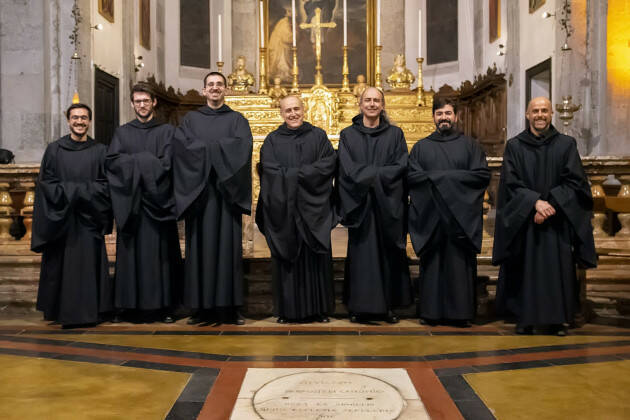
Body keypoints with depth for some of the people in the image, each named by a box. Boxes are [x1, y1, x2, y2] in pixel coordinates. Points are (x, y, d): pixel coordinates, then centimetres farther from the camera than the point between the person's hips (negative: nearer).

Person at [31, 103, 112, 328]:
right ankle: (61, 310, 15)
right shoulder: (54, 149, 5)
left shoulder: (100, 151, 5)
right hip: (60, 219, 0)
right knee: (61, 265, 3)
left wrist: (78, 191, -10)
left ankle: (89, 310, 12)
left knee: (88, 264, 1)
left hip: (88, 219, 0)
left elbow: (105, 185, 1)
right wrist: (71, 192, -10)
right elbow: (46, 183, 2)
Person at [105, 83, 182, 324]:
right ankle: (126, 304, 6)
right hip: (129, 203, 2)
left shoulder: (167, 131, 9)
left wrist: (133, 161, -3)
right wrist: (147, 160, -7)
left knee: (160, 252, -2)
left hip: (157, 202, -1)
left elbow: (167, 164, -4)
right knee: (130, 253, 0)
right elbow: (111, 162, 0)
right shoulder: (122, 133, 15)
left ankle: (162, 305, 3)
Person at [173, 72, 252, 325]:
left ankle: (228, 307, 2)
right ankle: (201, 307, 4)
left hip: (226, 192, -1)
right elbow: (181, 145, -4)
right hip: (198, 192, 1)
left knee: (227, 245, -3)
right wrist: (219, 147, -9)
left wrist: (206, 146, -8)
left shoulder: (237, 120, 12)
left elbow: (243, 144, -8)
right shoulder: (191, 120, 14)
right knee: (200, 246, -1)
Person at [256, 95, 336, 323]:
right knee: (287, 258, 1)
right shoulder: (272, 140, 8)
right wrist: (306, 173, -10)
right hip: (283, 209, 0)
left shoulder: (318, 136, 9)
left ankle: (319, 308, 11)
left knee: (315, 258, 2)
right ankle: (287, 309, 8)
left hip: (313, 209, 1)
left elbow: (329, 163, -4)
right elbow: (271, 170, -6)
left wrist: (293, 173, -10)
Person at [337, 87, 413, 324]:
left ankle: (388, 305, 12)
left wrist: (372, 175, -13)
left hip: (388, 205, 1)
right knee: (361, 254, 1)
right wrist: (380, 174, -12)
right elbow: (348, 169, -5)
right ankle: (359, 306, 8)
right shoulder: (348, 135, 6)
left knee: (388, 253, 3)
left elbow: (401, 167, -2)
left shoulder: (395, 134, 8)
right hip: (360, 205, -1)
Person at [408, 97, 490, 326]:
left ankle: (461, 312, 7)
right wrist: (441, 177, -10)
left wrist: (446, 176, -8)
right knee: (432, 263, 0)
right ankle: (431, 311, 7)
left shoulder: (470, 145, 11)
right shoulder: (421, 147, 13)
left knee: (460, 263, 0)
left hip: (461, 217, -1)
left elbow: (483, 175, -2)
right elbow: (411, 176, 0)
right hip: (430, 217, 1)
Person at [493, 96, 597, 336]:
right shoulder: (514, 146, 4)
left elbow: (575, 182, -2)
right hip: (523, 222, 0)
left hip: (557, 221, 1)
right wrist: (535, 202, -17)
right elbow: (511, 183, -4)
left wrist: (550, 204, -15)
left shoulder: (566, 145, 5)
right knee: (525, 269, 1)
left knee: (558, 269, 2)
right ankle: (525, 318, 10)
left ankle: (558, 319, 13)